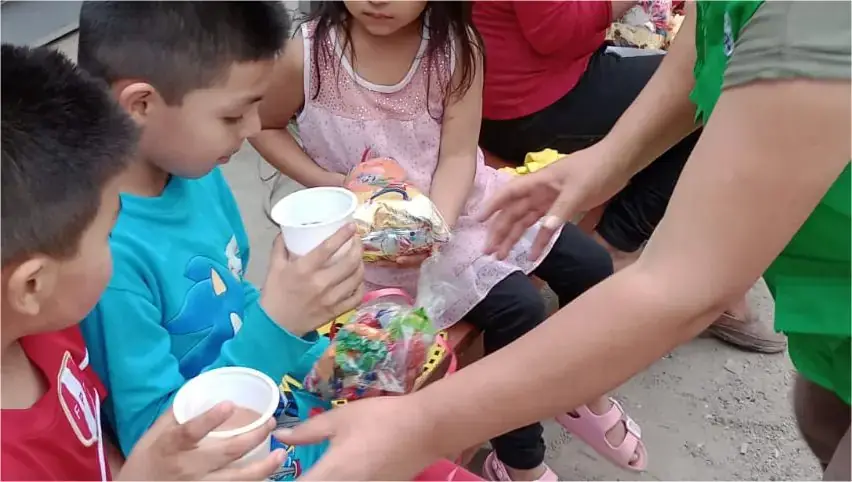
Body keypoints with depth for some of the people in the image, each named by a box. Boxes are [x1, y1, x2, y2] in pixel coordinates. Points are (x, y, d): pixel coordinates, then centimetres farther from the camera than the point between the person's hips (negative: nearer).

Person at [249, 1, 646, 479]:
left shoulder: (456, 46, -11)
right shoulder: (307, 54, -17)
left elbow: (458, 156, -12)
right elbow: (264, 126, 1)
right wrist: (327, 183, -13)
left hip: (460, 200, 5)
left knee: (591, 265, -3)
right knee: (517, 307, -20)